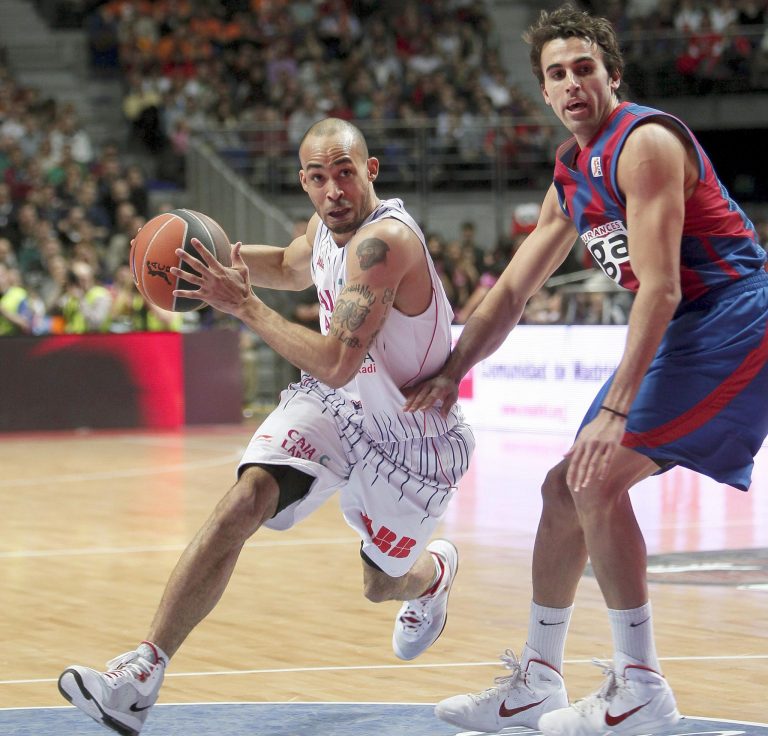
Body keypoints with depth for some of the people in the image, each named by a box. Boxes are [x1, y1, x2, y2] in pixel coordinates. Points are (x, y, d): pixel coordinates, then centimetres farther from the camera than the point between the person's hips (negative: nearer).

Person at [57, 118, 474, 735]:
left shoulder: (385, 240, -32)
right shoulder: (330, 222, -5)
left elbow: (336, 364, -36)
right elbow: (294, 268, 22)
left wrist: (245, 306, -31)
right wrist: (220, 256, 3)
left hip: (409, 434, -5)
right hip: (335, 404, 6)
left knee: (383, 584, 15)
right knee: (245, 502, -20)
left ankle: (436, 570, 56)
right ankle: (143, 672, -24)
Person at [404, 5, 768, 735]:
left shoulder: (644, 143, -18)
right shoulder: (571, 178, 11)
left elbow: (660, 289, -25)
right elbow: (511, 292, 18)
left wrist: (615, 410, -29)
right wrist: (451, 373, 10)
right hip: (677, 335, 10)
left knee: (598, 479, -19)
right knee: (565, 487, 11)